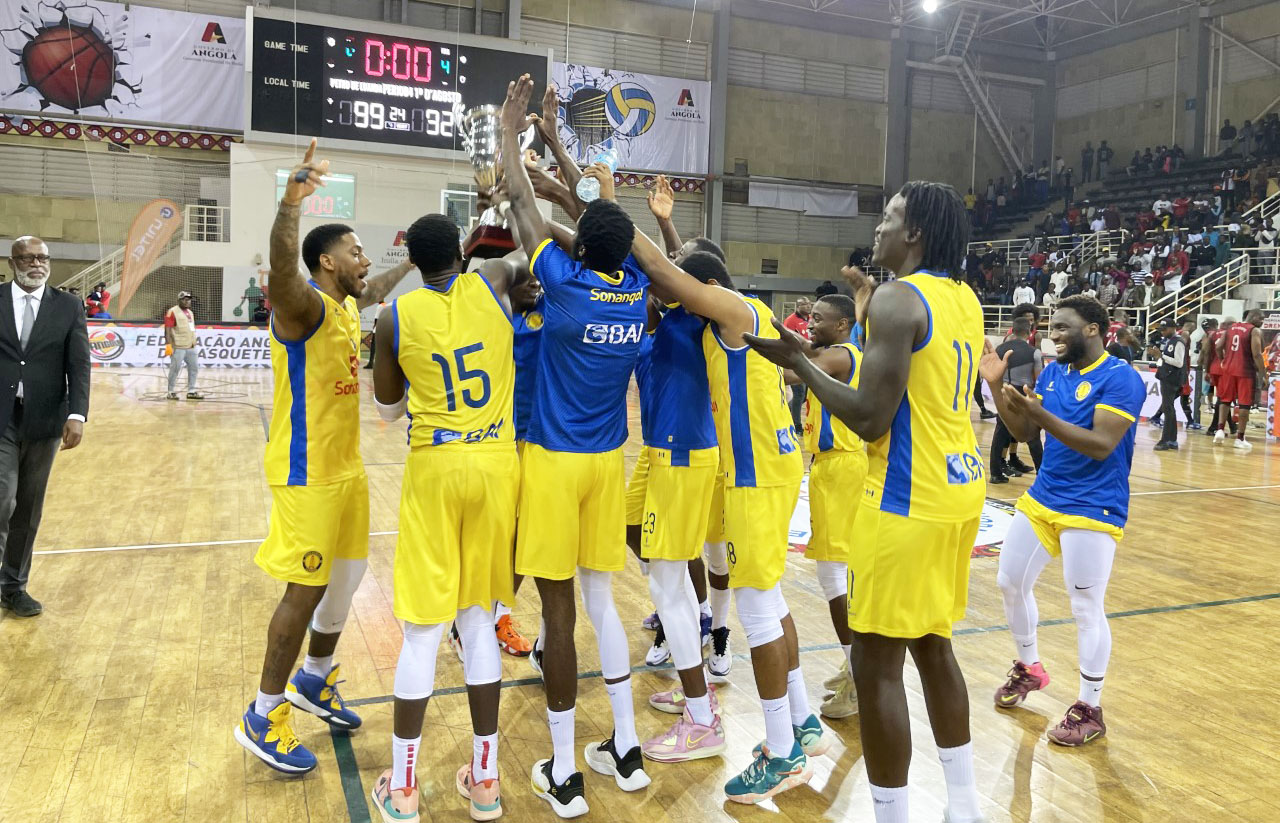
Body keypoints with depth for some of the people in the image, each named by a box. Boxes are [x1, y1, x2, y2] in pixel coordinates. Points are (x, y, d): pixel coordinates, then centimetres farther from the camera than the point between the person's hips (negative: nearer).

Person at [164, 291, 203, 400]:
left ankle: (191, 391, 15)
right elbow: (168, 329, -13)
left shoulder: (190, 313, 18)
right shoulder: (172, 312, -8)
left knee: (194, 368, 8)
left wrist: (194, 344, 22)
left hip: (191, 347, 8)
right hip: (178, 347, -8)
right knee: (175, 369, -2)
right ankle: (171, 392, 8)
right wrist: (168, 345, -19)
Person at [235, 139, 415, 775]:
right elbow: (281, 270, -43)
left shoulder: (347, 304, 9)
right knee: (306, 589, -3)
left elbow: (377, 290, 34)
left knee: (346, 577, 17)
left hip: (346, 466, 9)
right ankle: (262, 718, 13)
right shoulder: (303, 304, -18)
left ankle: (314, 682, 36)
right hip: (308, 472, -9)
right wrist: (290, 202, -58)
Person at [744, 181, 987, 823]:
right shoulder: (964, 299, 11)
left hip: (909, 500, -9)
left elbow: (871, 420, -21)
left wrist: (798, 363, -11)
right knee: (933, 648, 20)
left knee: (877, 664, 1)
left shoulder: (896, 299, -16)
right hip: (958, 488, 10)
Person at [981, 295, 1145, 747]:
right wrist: (997, 386, -7)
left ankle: (1089, 709, 13)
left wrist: (1041, 413, -33)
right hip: (1041, 499, 8)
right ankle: (1028, 668, 35)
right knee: (1011, 583, 14)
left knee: (1086, 608, -3)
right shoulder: (1053, 372, 7)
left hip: (1093, 509, -8)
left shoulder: (1121, 378, -16)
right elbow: (1021, 429, 7)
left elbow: (1100, 446, -25)